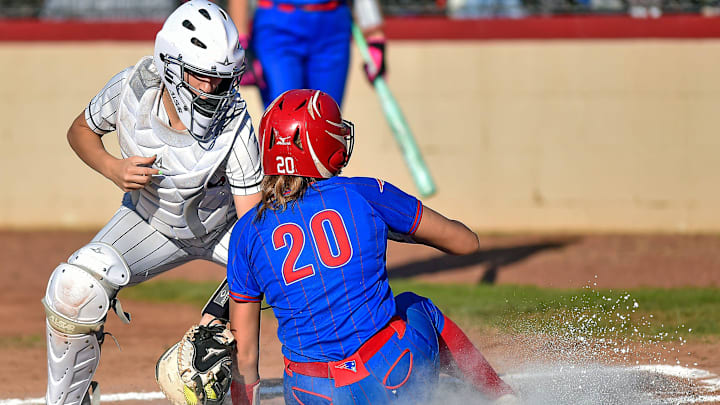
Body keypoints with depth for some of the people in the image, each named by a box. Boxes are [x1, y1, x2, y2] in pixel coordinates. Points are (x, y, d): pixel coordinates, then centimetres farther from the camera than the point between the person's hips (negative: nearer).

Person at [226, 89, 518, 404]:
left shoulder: (247, 232, 2)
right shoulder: (365, 194, -2)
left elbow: (244, 355, 6)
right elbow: (467, 242, 10)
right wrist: (399, 226, 29)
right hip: (394, 377, 0)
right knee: (417, 308, 32)